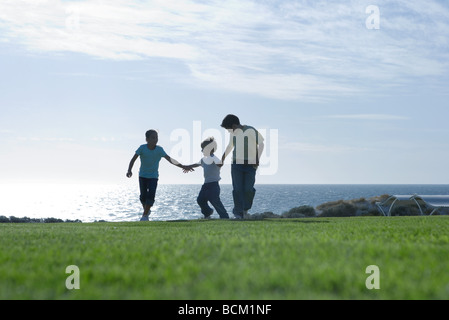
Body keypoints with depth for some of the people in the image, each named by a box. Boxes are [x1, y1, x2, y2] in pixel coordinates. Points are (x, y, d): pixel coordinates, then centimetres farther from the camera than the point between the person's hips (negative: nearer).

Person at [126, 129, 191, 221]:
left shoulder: (159, 150, -13)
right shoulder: (142, 148, -15)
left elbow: (170, 159, -17)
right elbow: (133, 159, -17)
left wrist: (182, 166, -27)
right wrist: (129, 170, -33)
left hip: (153, 176, 0)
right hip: (143, 175, 0)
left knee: (151, 195, -15)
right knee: (143, 196, 1)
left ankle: (145, 215, -5)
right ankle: (146, 210, 30)